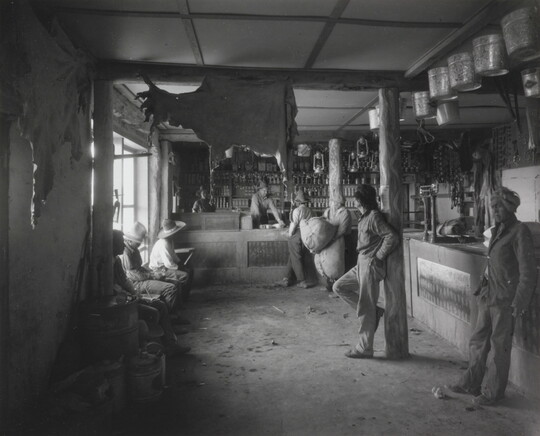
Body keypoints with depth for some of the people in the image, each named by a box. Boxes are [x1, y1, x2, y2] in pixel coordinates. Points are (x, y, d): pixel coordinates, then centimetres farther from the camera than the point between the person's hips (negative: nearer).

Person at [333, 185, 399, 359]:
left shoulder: (374, 217, -16)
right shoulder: (365, 216, 12)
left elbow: (392, 237, -24)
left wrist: (378, 256, -16)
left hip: (371, 265, -10)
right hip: (361, 264, 10)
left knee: (365, 308, -2)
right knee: (339, 287, 13)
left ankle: (364, 349, 10)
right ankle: (374, 312, 14)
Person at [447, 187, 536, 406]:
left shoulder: (520, 231, -12)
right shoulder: (497, 231, 12)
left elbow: (528, 271, -14)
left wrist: (519, 303, -16)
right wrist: (483, 289, 15)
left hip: (505, 299, -7)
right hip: (488, 295, 8)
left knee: (499, 347, 5)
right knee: (478, 340, 14)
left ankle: (492, 391, 19)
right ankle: (472, 383, 27)